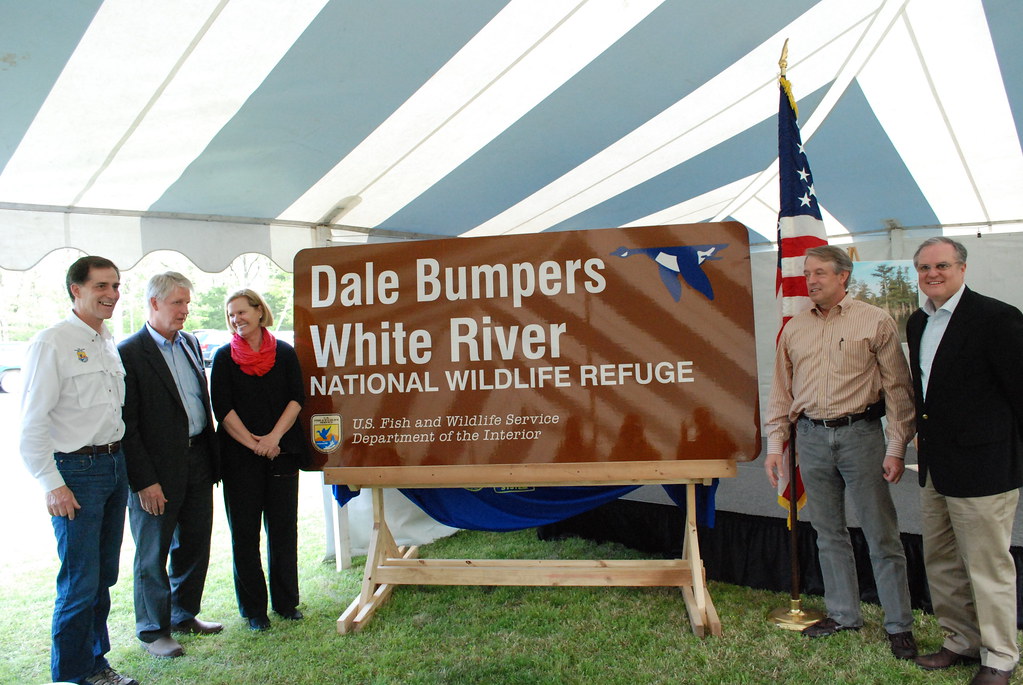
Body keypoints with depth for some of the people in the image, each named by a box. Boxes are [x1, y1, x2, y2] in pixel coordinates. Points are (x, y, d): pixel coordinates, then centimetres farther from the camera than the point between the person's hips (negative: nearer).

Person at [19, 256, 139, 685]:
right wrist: (52, 484, -16)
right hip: (77, 471, -7)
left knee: (104, 576, 15)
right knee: (80, 582, 0)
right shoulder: (52, 343, -11)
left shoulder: (109, 343, 11)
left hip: (115, 466, 7)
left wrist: (121, 458, 13)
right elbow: (32, 422, -13)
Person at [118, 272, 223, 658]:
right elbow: (127, 424, -14)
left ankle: (184, 615, 35)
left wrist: (212, 456, 11)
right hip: (157, 470, -7)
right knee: (153, 554, 8)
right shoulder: (129, 353, -12)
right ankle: (153, 630, 24)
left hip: (198, 462, 7)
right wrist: (144, 481, -16)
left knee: (194, 545, 17)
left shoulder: (190, 344, 11)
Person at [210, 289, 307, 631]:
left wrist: (274, 437, -13)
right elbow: (222, 408, -3)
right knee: (244, 531, 4)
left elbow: (296, 399, 0)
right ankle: (253, 608, 16)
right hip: (239, 456, -1)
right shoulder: (225, 357, 3)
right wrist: (253, 443, -11)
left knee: (283, 527, 6)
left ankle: (286, 601, 20)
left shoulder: (284, 353, 6)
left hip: (282, 452, 1)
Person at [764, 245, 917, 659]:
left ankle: (899, 625, 15)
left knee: (881, 535, 2)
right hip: (811, 437, 4)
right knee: (829, 533, 12)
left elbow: (897, 388, -2)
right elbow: (781, 392, 13)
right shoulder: (794, 328, 10)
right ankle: (843, 614, 26)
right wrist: (774, 445, 8)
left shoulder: (875, 322, -1)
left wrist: (896, 448, -7)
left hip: (859, 433, -4)